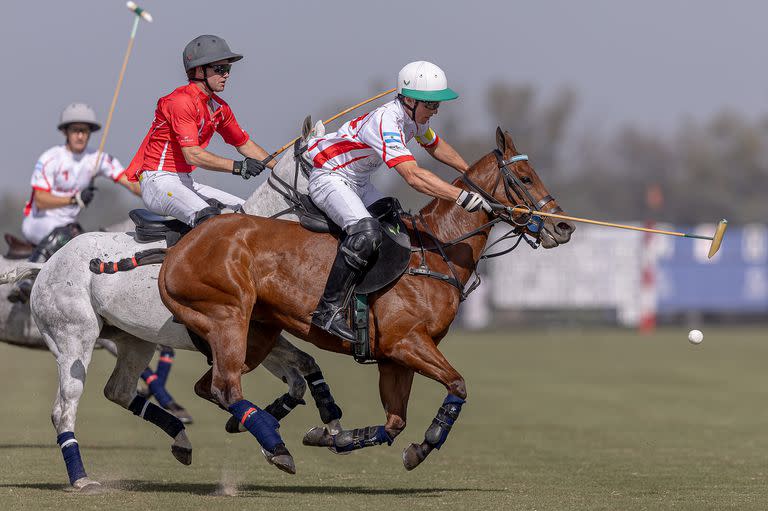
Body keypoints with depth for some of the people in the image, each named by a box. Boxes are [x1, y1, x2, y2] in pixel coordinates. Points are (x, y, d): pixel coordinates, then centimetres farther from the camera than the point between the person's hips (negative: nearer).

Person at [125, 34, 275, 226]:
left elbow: (244, 144, 23)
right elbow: (192, 155, -25)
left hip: (186, 182, 10)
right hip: (158, 181, -10)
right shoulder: (181, 101, -17)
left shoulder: (220, 108, 10)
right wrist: (237, 166, -29)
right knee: (208, 217, -34)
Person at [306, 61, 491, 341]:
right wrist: (462, 196, -47)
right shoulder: (385, 122, -32)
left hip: (358, 181, 10)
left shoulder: (415, 118, -1)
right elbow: (413, 175, -42)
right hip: (328, 177, -10)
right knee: (366, 233, -31)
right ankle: (329, 310, -28)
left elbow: (435, 145, 23)